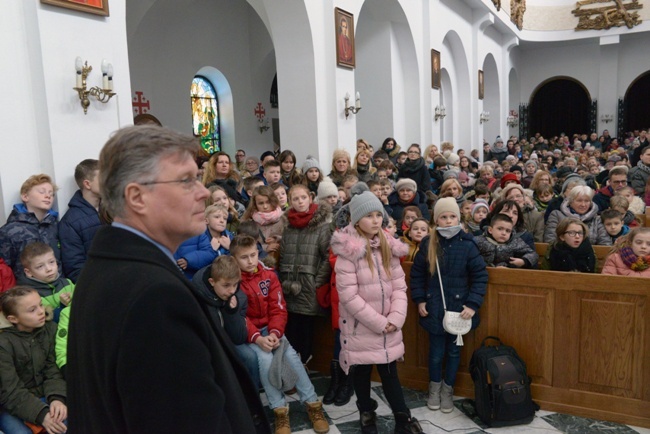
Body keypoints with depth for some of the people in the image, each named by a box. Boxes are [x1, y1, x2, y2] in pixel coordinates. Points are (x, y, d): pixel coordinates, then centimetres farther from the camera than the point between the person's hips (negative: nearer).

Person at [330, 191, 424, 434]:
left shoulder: (389, 246, 2)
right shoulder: (348, 250, -14)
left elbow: (399, 286, 2)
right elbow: (348, 295, -18)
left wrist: (396, 318, -12)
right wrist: (378, 322, -16)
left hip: (388, 326, 3)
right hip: (360, 326, -3)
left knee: (390, 371, 12)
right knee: (362, 372, 13)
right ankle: (367, 414, 35)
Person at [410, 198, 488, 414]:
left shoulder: (467, 245, -9)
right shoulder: (428, 244, -4)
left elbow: (480, 276, -6)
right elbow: (417, 274, 5)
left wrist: (473, 304, -12)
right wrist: (419, 300, -1)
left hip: (458, 308, 0)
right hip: (434, 309, 1)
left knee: (453, 351, 14)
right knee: (436, 352, 10)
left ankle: (448, 390, 35)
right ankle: (434, 388, 35)